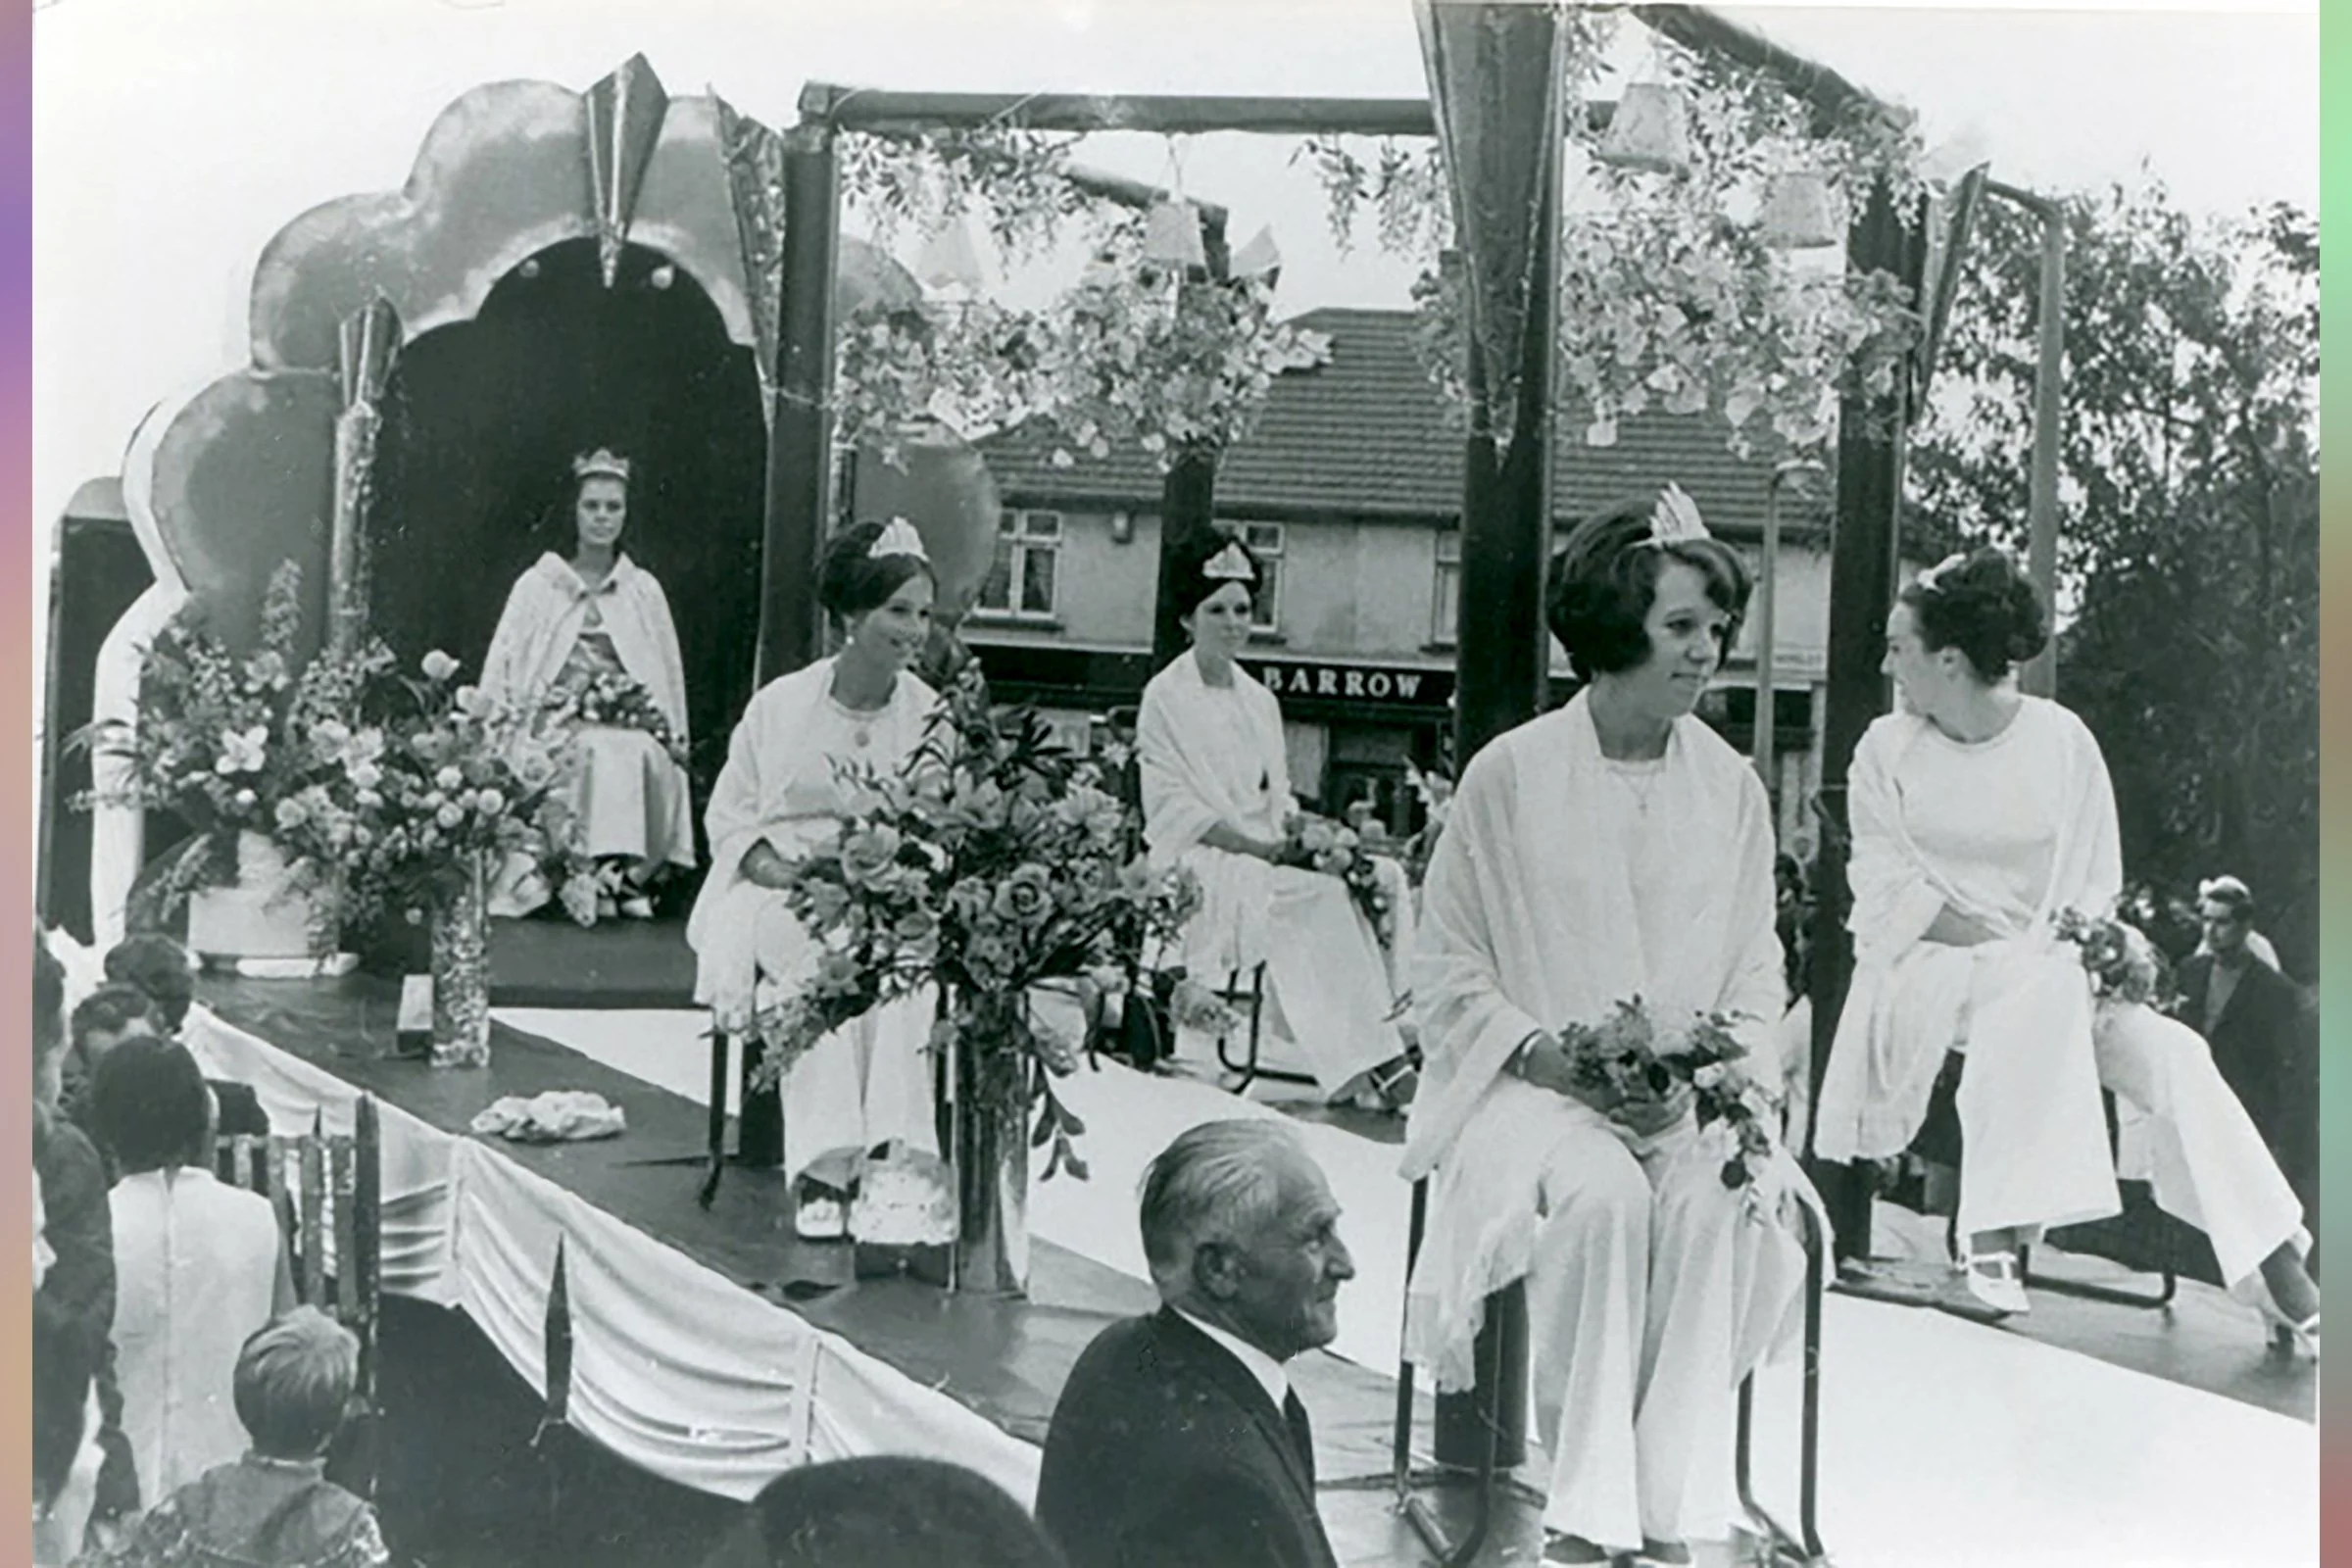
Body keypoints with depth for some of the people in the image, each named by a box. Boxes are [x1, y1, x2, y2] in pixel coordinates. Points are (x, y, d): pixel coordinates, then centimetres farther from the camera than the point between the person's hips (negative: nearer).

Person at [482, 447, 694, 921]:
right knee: (596, 753, -36)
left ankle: (630, 873, -25)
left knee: (644, 756, -35)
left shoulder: (644, 589, 17)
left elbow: (669, 670, 17)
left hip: (628, 724, 1)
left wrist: (675, 733, 2)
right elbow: (502, 665, 6)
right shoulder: (538, 584, 12)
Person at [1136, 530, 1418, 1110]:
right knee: (1317, 892, -32)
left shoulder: (1260, 701, 21)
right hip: (1197, 863, -7)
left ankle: (1385, 1034, -28)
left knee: (1384, 877, -17)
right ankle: (1356, 1063, -35)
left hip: (1265, 856, 7)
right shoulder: (1166, 697, 0)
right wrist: (1257, 846, -17)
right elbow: (1175, 807, -8)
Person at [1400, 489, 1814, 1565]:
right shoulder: (1510, 775, -2)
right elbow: (1450, 975, 0)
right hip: (1527, 1081, -2)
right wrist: (1553, 1057, -14)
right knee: (1601, 1194, -33)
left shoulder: (1731, 788, 9)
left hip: (1690, 1097, 3)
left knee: (1724, 1197, -30)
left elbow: (1757, 979, 12)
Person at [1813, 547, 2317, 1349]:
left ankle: (2287, 1280, -19)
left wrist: (2085, 940, -15)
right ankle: (1992, 1235, -35)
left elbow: (2096, 880, 7)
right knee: (2040, 988, -34)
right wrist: (2001, 945, -16)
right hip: (1923, 972, -2)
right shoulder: (1887, 750, 3)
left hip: (2048, 980, 2)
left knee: (2172, 1058, -20)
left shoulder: (2061, 740, 4)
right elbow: (1888, 892, -4)